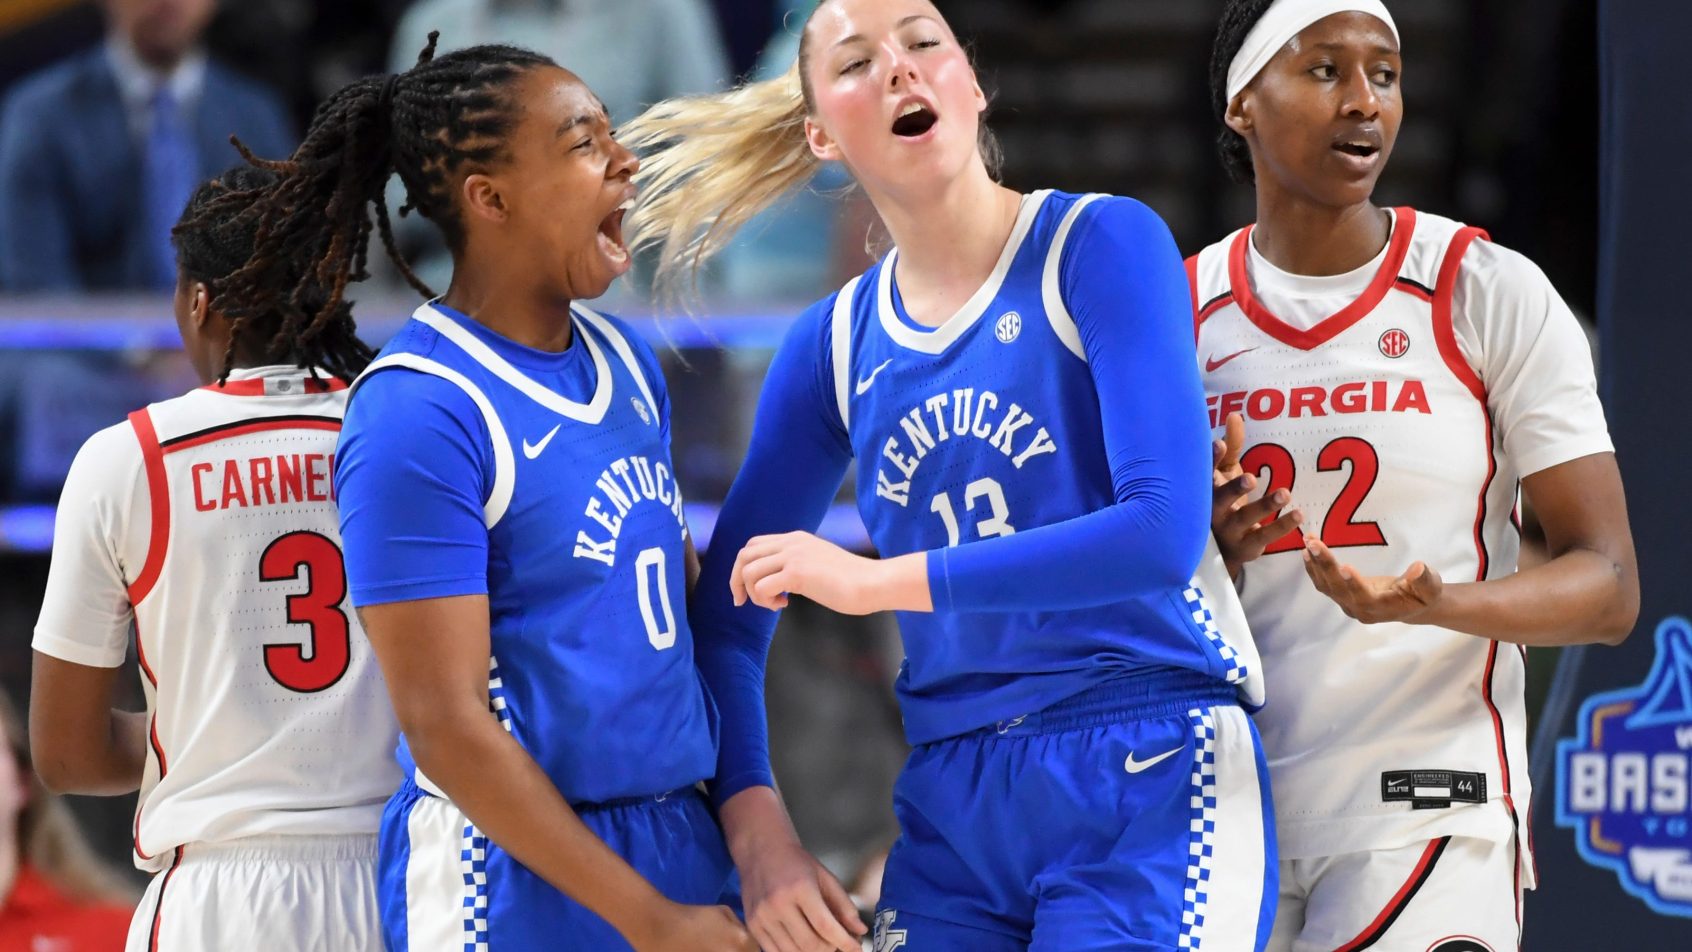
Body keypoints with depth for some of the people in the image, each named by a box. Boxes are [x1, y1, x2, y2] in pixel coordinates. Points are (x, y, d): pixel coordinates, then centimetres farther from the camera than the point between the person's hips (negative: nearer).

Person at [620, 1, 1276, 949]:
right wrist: (756, 827, 0)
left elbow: (1164, 533, -18)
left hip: (1148, 778, -5)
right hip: (954, 808, 5)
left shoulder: (1102, 245, -6)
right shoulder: (836, 345, 9)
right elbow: (728, 614, 15)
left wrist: (876, 580, -16)